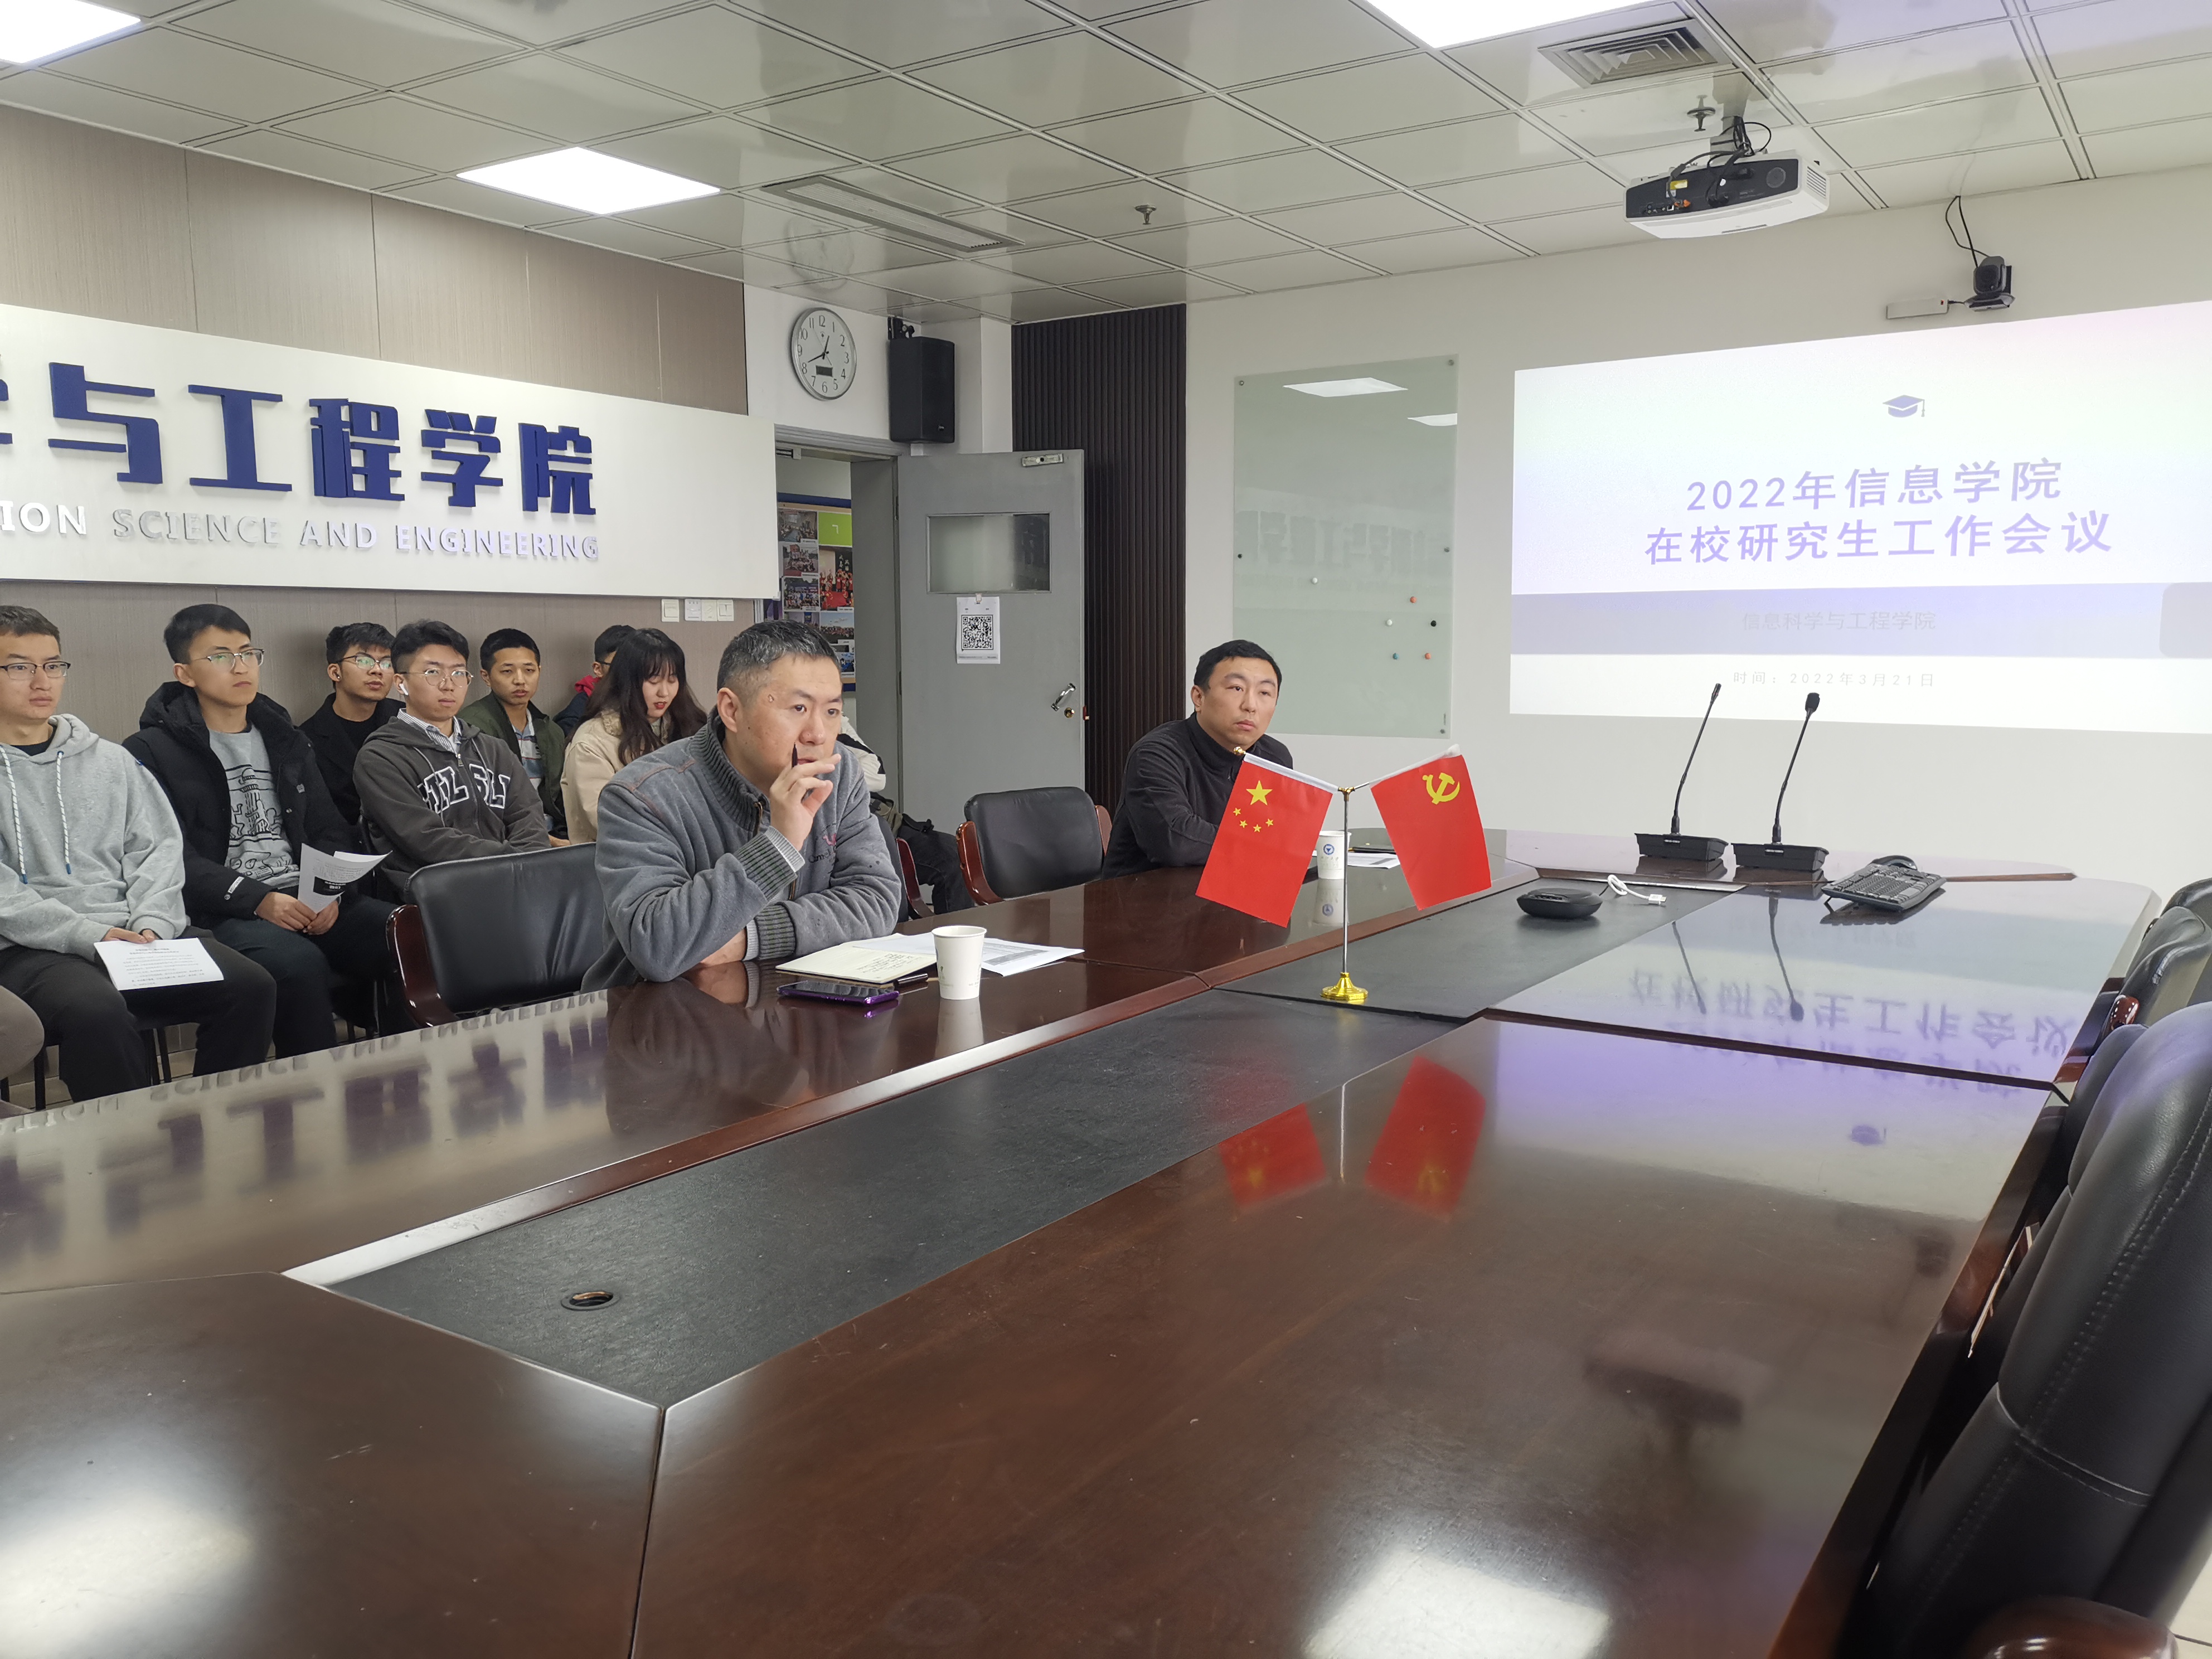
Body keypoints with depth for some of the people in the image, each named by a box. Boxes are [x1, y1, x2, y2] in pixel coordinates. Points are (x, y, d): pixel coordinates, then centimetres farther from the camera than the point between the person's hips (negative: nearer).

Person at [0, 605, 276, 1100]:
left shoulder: (110, 761, 19)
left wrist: (151, 924, -6)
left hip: (134, 936, 4)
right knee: (97, 1010, -37)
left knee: (251, 985, -21)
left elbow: (159, 847, 13)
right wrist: (86, 935, -16)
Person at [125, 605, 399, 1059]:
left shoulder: (285, 740, 21)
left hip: (311, 901, 5)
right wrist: (258, 900, -19)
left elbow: (331, 833, 17)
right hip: (223, 913, -5)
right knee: (299, 964, -37)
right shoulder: (153, 752, 4)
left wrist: (331, 893, -5)